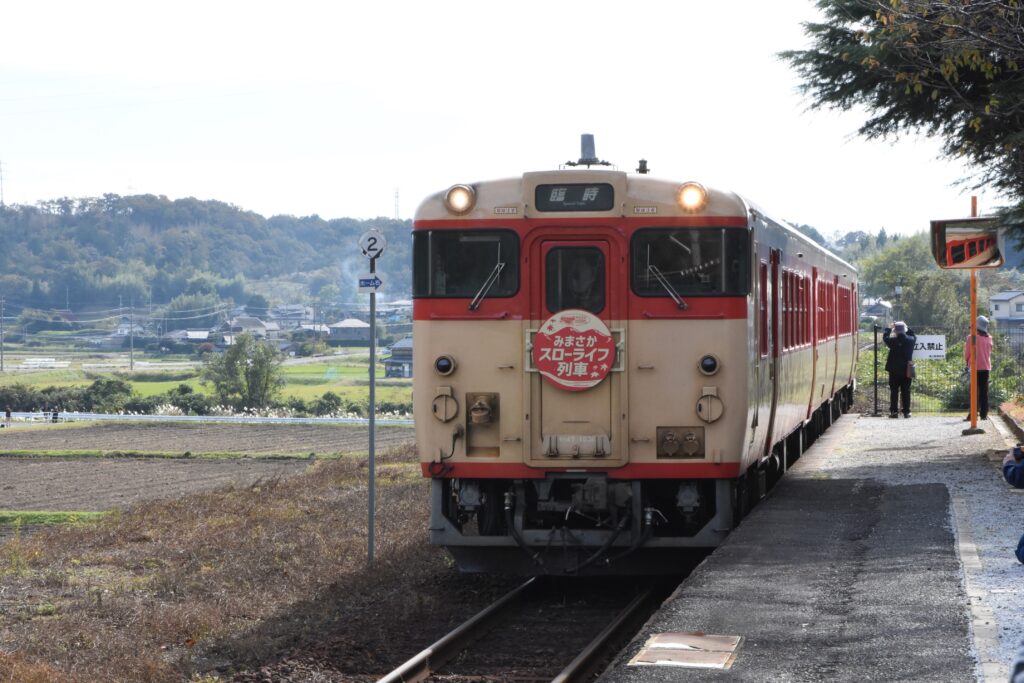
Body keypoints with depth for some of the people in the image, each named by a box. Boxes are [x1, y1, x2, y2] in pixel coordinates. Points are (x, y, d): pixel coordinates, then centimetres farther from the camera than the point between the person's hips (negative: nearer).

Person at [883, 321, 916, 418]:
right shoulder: (911, 340, -6)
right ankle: (906, 411, 6)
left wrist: (889, 328, 19)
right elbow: (914, 335, 18)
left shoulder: (893, 341, -13)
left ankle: (894, 411, 2)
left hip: (894, 370, -2)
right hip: (906, 371, 2)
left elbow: (885, 337, 7)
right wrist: (906, 328, 20)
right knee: (906, 392, 6)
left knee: (894, 391, 5)